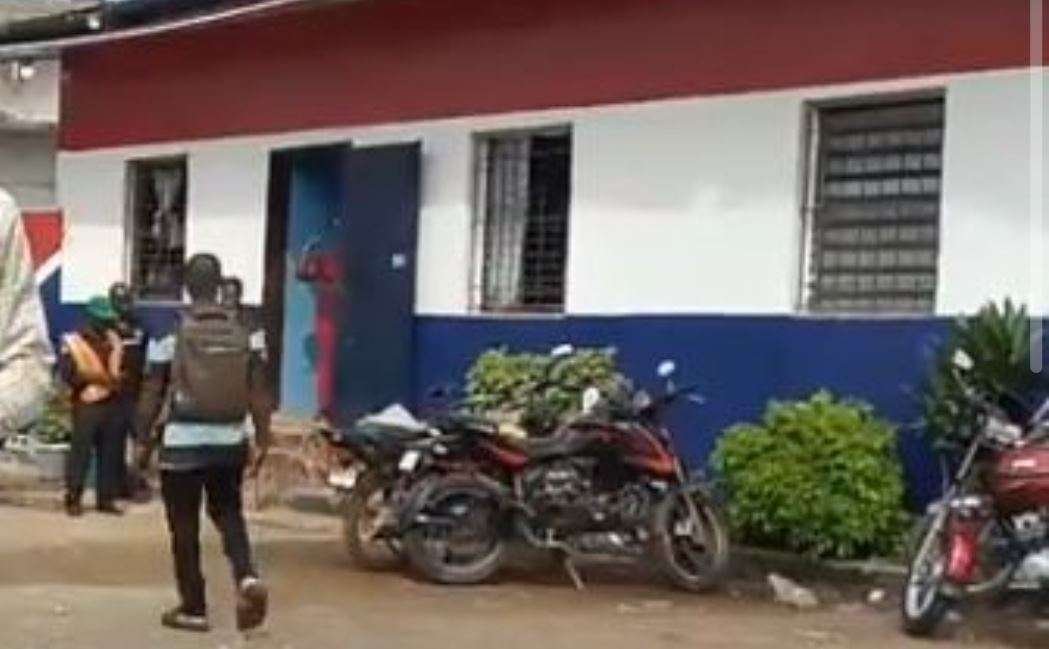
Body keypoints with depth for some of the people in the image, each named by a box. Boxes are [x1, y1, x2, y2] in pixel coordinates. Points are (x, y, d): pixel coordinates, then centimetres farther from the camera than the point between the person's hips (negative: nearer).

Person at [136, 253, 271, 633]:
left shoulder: (170, 333, -7)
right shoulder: (246, 332, 1)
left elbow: (152, 394, -5)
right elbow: (258, 392, 0)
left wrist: (143, 441, 6)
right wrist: (262, 441, 6)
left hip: (183, 444, -3)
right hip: (230, 442, 3)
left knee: (185, 528, 8)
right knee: (229, 513, 20)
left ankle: (193, 609, 14)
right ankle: (247, 578, -4)